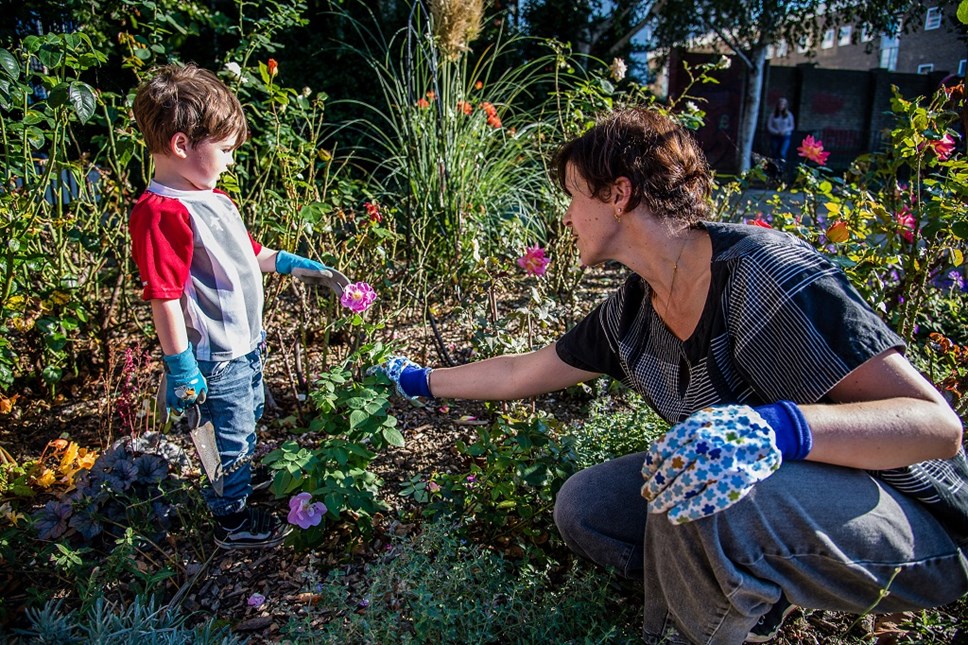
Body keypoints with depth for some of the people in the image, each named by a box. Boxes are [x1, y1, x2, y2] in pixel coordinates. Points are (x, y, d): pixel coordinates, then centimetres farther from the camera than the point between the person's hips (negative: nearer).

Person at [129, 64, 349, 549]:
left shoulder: (212, 200, 5)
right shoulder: (163, 214, -27)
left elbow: (251, 254, 18)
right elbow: (164, 298, -26)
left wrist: (299, 266, 15)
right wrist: (181, 369, -23)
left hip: (245, 345, 10)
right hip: (213, 360, -9)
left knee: (250, 420, 29)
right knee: (228, 439, 10)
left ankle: (246, 482, 53)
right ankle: (233, 521, 31)